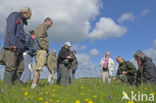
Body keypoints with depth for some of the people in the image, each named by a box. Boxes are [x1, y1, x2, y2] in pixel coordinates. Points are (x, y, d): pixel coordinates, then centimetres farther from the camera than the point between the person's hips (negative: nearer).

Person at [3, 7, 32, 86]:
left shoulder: (21, 21, 30)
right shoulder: (14, 15, 5)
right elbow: (10, 30, -11)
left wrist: (22, 48, 17)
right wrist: (12, 44, -21)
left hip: (19, 48, 9)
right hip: (12, 47, -9)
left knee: (20, 68, 1)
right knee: (11, 67, -14)